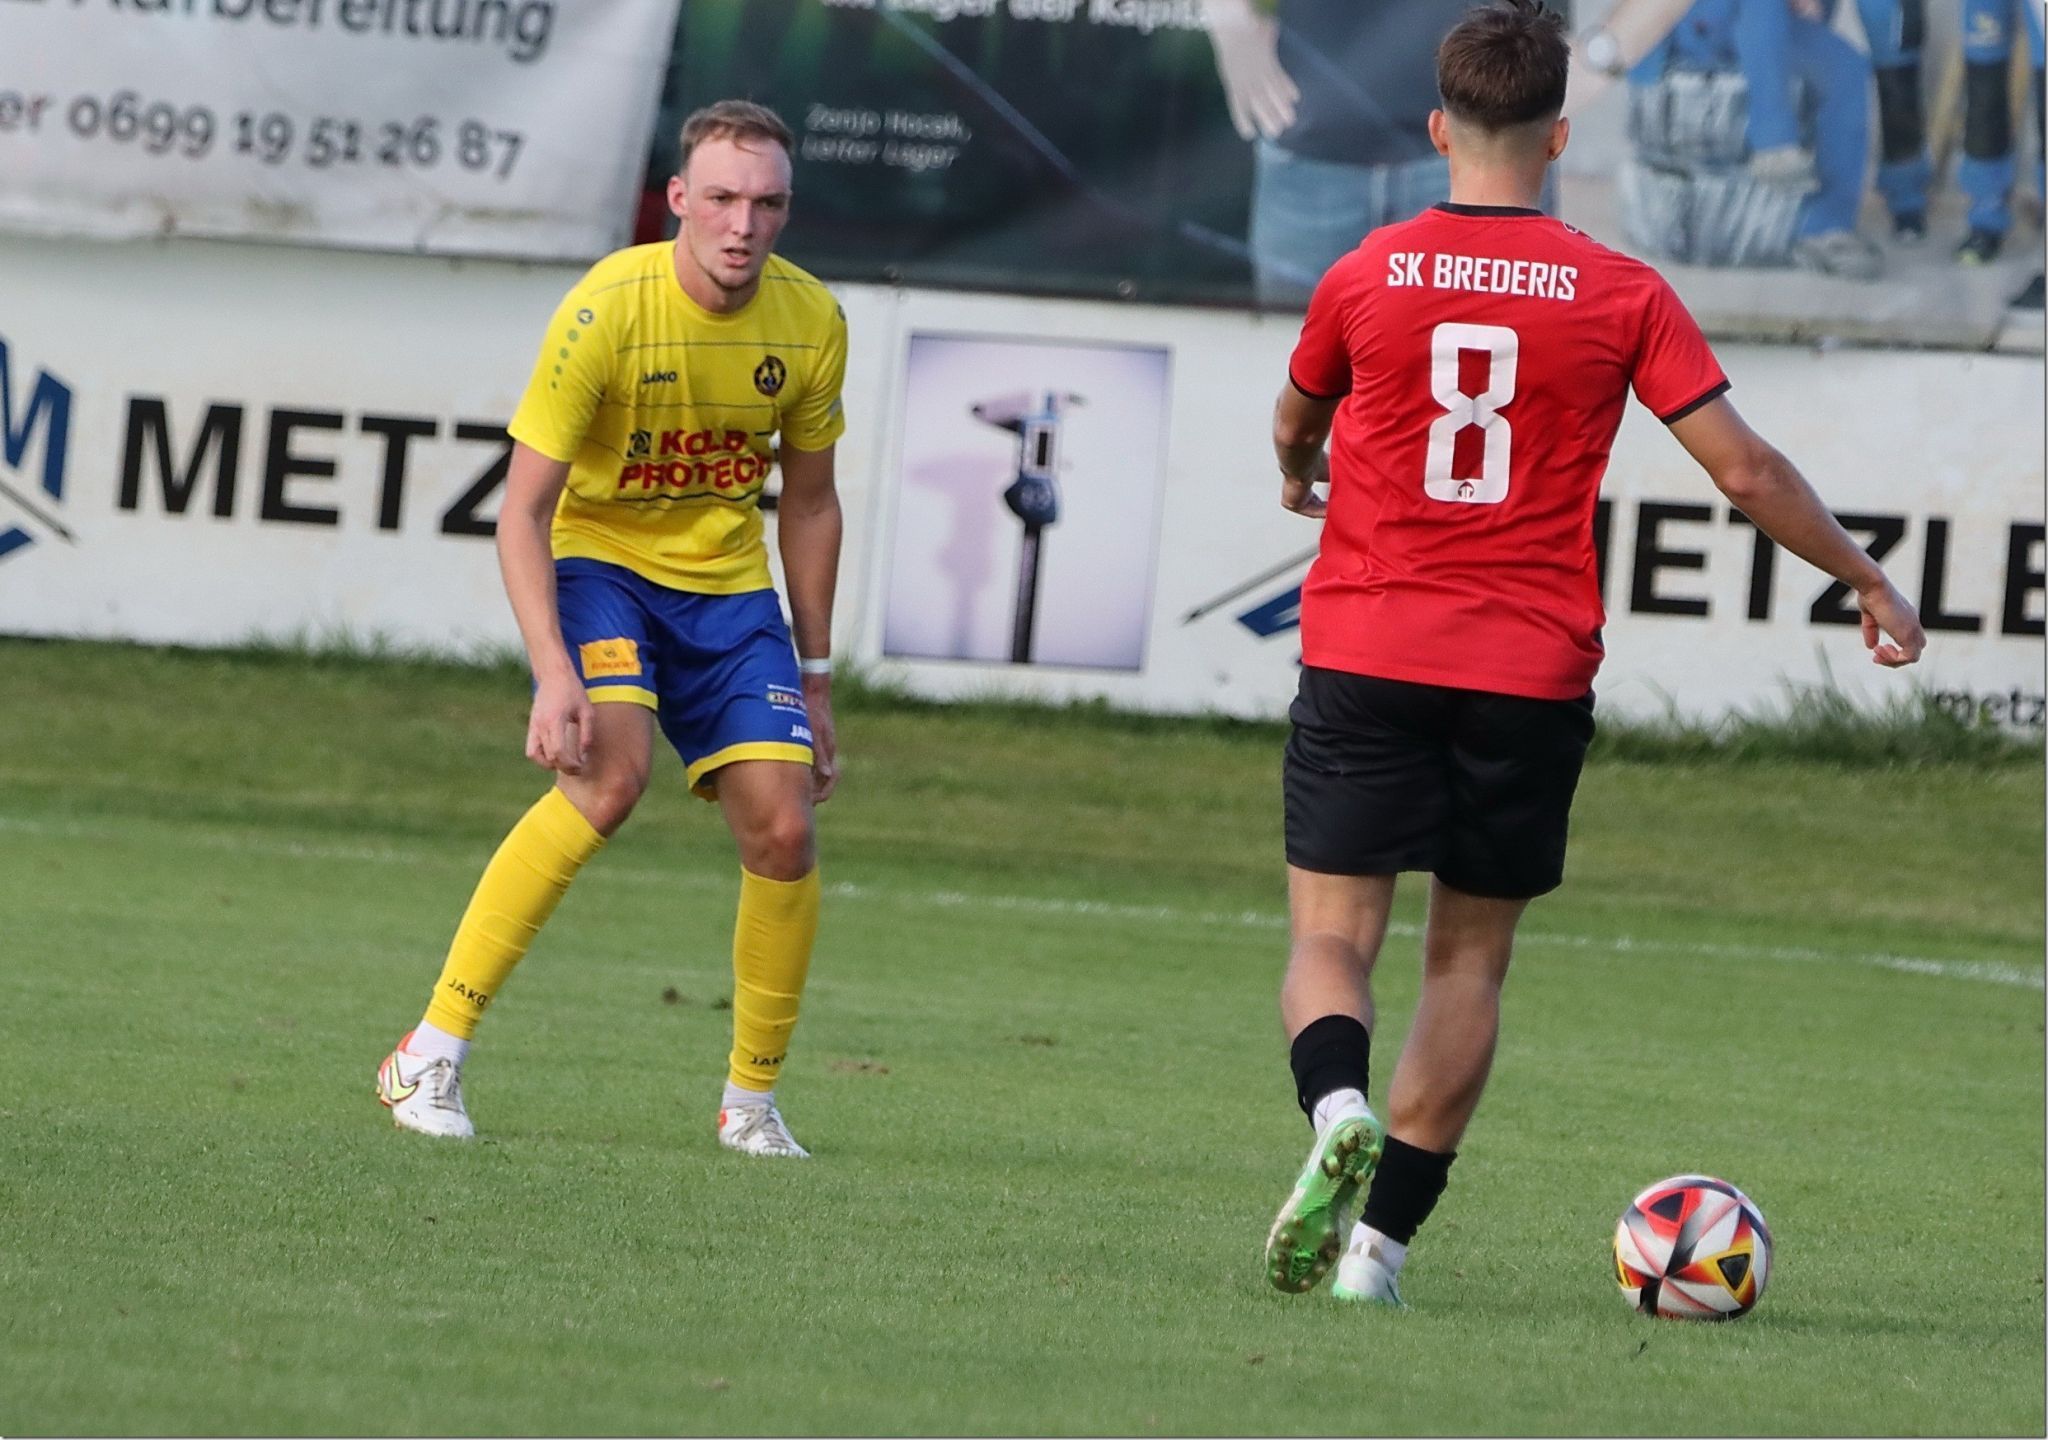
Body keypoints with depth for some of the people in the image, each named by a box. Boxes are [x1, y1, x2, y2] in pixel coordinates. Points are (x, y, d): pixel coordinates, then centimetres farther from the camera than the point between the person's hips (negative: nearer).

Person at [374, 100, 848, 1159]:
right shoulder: (608, 309, -22)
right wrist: (553, 675, -31)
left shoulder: (812, 323, -7)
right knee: (611, 769, -30)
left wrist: (814, 679, 10)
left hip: (726, 585, 4)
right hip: (595, 558, -4)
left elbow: (808, 503, 9)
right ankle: (432, 1057, -24)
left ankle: (752, 1101, 10)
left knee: (782, 829, -10)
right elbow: (522, 512, -20)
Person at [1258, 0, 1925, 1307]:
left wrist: (1299, 479, 45)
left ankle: (1339, 1110, -30)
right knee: (1471, 958, 11)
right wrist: (1869, 580, 12)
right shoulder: (1623, 296, -2)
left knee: (1333, 938, 1)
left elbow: (1296, 426, 21)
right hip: (1531, 674, 0)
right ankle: (1383, 1237, 6)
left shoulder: (1365, 280, 0)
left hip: (1365, 661, 0)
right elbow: (1745, 470, -2)